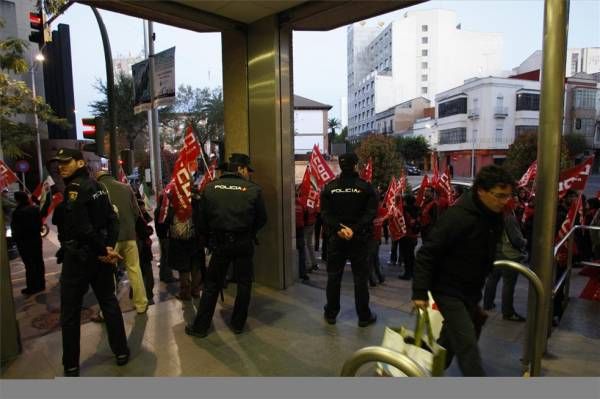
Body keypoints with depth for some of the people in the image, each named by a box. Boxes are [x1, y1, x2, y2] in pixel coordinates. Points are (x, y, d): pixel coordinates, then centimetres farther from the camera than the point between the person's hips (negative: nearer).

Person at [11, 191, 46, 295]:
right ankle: (41, 284, 24)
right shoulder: (35, 209, -1)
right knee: (38, 262, 14)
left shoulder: (18, 212, -21)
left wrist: (16, 237, 1)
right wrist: (35, 232, 16)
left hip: (25, 242, -6)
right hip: (36, 239, 6)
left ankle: (32, 288, 12)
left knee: (29, 265, 2)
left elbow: (16, 229, -15)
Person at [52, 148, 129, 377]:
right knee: (109, 303, 14)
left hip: (78, 256, -7)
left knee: (70, 313, 7)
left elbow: (83, 228, -23)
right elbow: (112, 220, 4)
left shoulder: (74, 188, -16)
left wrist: (103, 250, -13)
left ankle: (71, 366, 18)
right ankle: (121, 352, 22)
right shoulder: (96, 186, 8)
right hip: (99, 255, 7)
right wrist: (108, 248, -3)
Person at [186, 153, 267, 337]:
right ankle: (238, 324, 25)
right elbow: (262, 219, -1)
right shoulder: (253, 189, -8)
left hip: (219, 243, 2)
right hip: (244, 244, -1)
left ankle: (200, 327, 22)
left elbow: (202, 219, 3)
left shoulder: (210, 187, -2)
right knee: (244, 284, 15)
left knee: (211, 285, 13)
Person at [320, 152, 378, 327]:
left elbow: (325, 213, -7)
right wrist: (355, 230, -17)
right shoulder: (365, 187, -6)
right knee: (360, 277, 8)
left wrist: (339, 228, -13)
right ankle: (364, 316, 17)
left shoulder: (329, 187, 1)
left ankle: (330, 314, 22)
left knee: (333, 276, 11)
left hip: (335, 238, 2)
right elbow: (371, 213, -14)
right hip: (359, 238, -2)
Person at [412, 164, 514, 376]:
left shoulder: (495, 216, 0)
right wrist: (420, 292, -23)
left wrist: (479, 290, 21)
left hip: (471, 291, 8)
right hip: (448, 291, -8)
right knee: (468, 347, -7)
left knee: (449, 343, 19)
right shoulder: (457, 216, -26)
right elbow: (427, 254, -24)